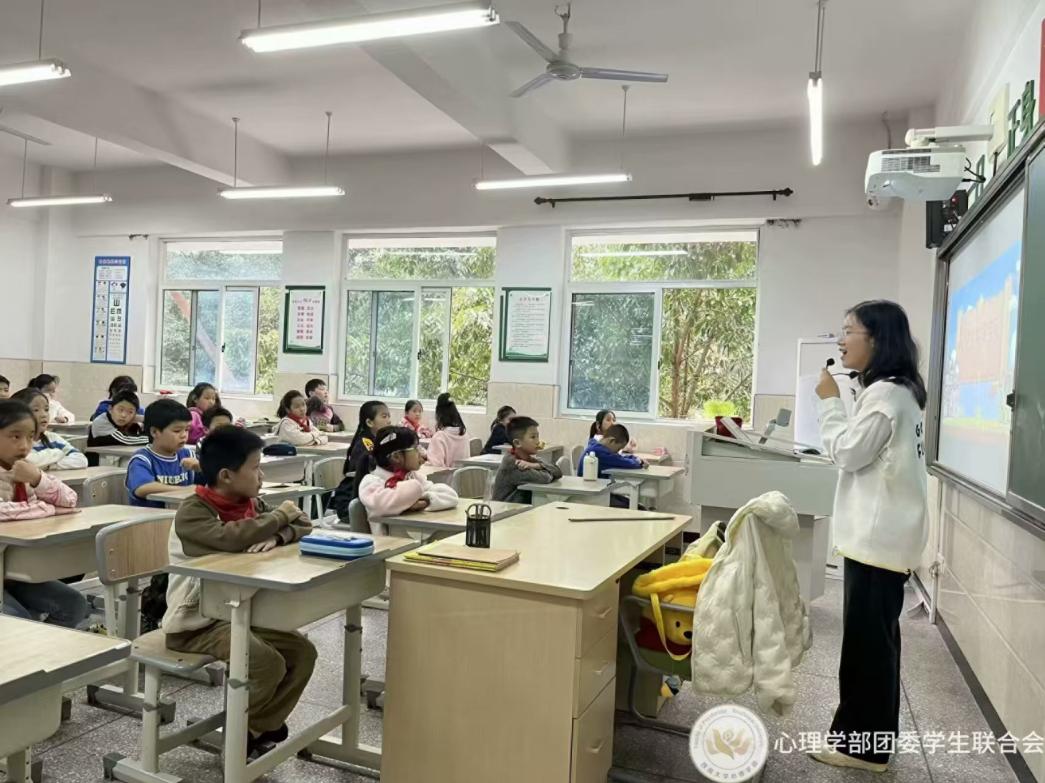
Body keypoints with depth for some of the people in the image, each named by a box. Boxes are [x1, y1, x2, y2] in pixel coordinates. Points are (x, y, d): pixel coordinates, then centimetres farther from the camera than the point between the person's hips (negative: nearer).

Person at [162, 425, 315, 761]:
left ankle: (259, 730, 10)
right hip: (195, 622, -8)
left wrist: (278, 536, -21)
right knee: (269, 664, -23)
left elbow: (303, 525, 2)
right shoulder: (192, 512, -18)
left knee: (302, 652, -5)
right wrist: (278, 516, -22)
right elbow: (230, 537, -38)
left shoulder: (251, 504, 4)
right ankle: (239, 731, 6)